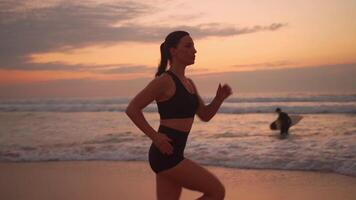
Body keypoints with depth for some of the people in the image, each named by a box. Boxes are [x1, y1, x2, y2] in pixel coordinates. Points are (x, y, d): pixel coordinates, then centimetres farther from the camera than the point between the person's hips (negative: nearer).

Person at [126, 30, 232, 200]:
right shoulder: (164, 80, -11)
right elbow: (132, 109, -13)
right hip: (165, 154, -9)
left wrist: (220, 97, 2)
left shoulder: (189, 83, 16)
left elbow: (205, 115, 19)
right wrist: (155, 137, -17)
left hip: (173, 155, 9)